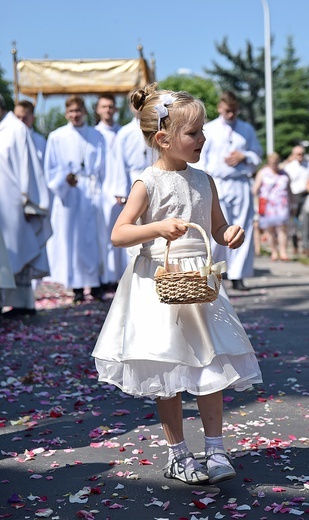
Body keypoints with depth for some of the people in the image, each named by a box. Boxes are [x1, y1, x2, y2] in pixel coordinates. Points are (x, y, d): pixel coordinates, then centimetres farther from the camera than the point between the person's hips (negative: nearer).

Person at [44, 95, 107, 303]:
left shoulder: (97, 137, 9)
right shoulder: (57, 137, 3)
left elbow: (101, 167, 11)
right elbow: (51, 168, 2)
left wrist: (96, 188, -1)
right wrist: (64, 178, -16)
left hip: (91, 195, 1)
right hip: (68, 196, -1)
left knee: (93, 237, 0)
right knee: (71, 237, -2)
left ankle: (95, 283, 8)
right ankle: (77, 287, 4)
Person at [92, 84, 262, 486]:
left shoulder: (204, 181, 6)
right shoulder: (148, 183, -9)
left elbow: (217, 227, 16)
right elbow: (118, 234, -11)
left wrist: (231, 235, -6)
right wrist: (157, 228, -26)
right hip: (160, 281, -4)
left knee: (211, 367, 5)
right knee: (168, 374, 5)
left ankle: (215, 450, 16)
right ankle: (178, 454, 19)